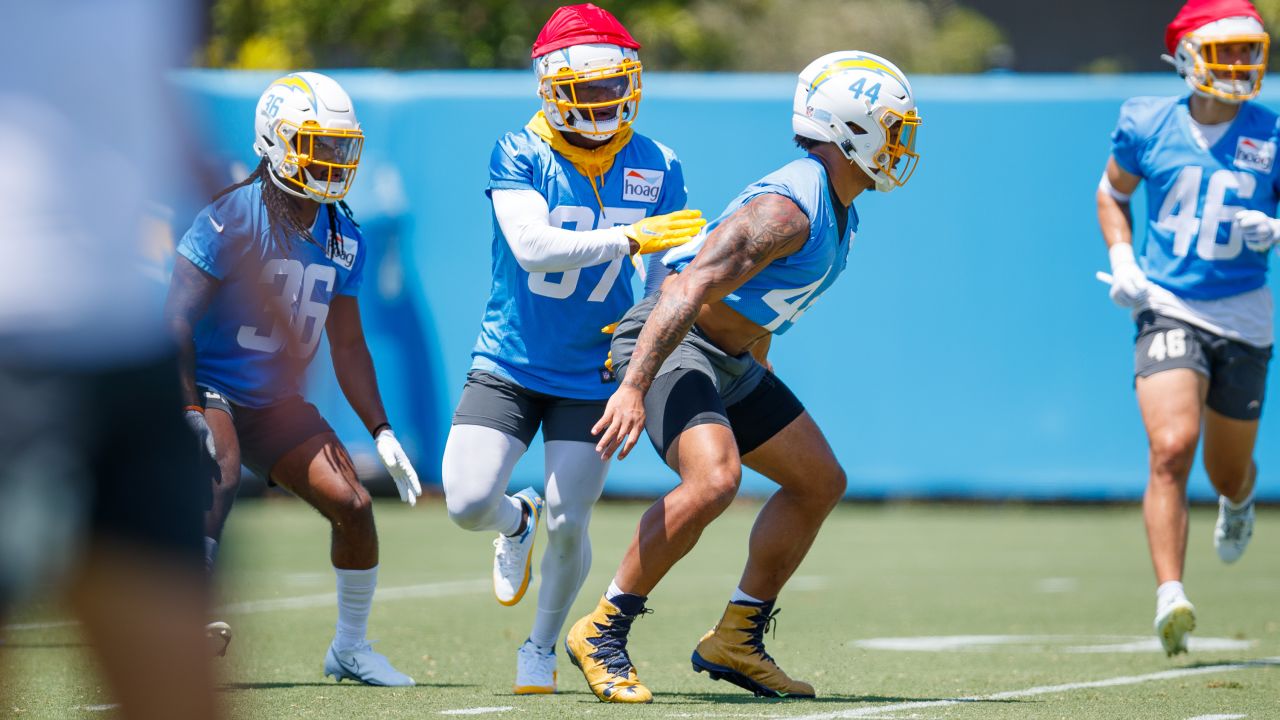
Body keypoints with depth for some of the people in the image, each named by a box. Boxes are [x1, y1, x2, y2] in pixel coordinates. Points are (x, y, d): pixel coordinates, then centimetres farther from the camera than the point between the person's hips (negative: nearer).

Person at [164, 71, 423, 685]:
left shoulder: (343, 238, 4)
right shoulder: (232, 218, -18)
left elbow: (347, 345, 13)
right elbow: (175, 319, -19)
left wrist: (381, 433, 7)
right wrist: (191, 415, -27)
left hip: (275, 403, 6)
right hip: (209, 389, -6)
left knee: (352, 505, -4)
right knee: (220, 475, -34)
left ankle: (350, 648, 15)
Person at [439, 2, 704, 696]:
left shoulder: (657, 169, -2)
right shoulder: (519, 155, -11)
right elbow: (533, 247, -26)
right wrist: (630, 239, -37)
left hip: (594, 374, 1)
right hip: (509, 364, -1)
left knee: (568, 526, -5)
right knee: (468, 501, -14)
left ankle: (542, 646, 23)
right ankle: (517, 520, 25)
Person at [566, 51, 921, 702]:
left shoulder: (838, 213, 10)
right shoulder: (789, 208, -23)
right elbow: (690, 290, -31)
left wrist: (761, 389, 28)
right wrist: (634, 388, -37)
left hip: (731, 360, 11)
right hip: (670, 347, -11)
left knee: (820, 482, 11)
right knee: (714, 478, -30)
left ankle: (736, 641, 16)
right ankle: (602, 632, -19)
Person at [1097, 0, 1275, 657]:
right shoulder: (1148, 124, -1)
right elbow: (1112, 193, 16)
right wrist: (1122, 261, 2)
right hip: (1168, 309, -2)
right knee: (1171, 449, -22)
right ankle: (1169, 598, -25)